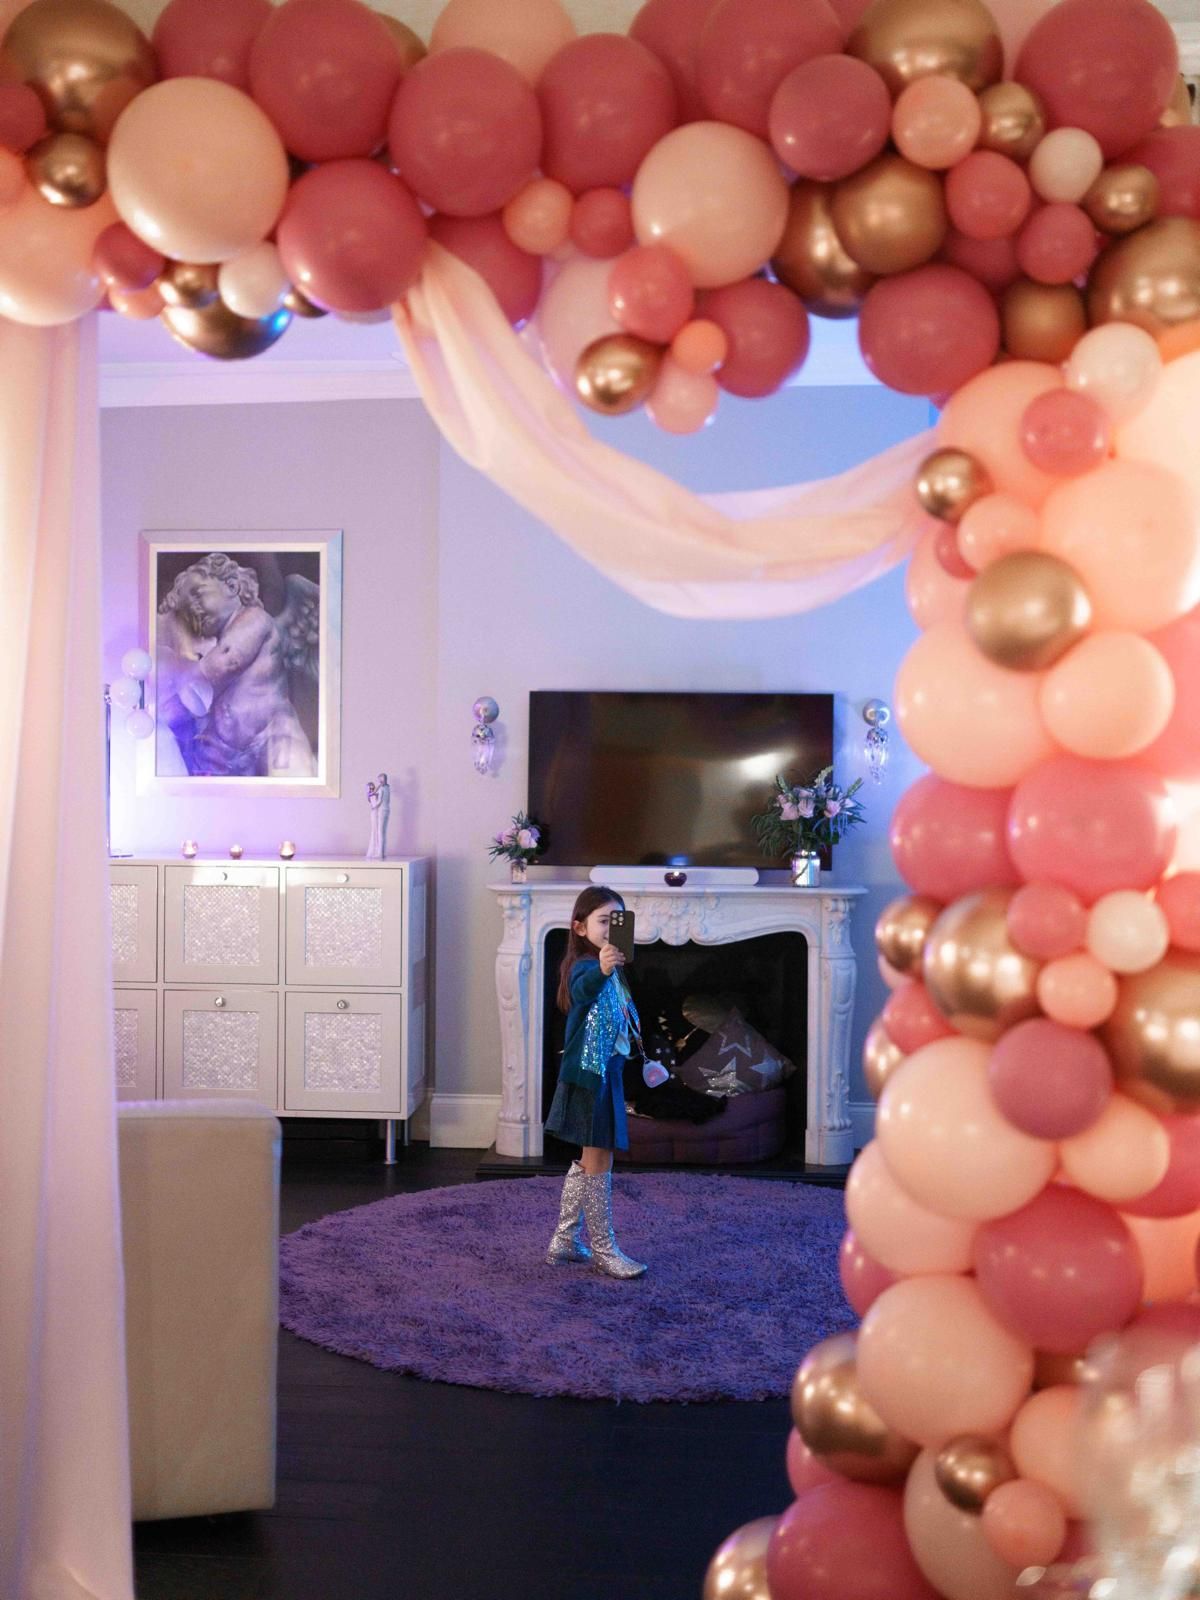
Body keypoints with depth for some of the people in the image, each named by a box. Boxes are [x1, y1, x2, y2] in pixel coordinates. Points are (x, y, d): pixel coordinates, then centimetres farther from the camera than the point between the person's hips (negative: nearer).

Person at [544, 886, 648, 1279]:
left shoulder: (611, 970, 13)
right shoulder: (584, 966, -18)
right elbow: (582, 990, -43)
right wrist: (600, 971, -63)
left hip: (606, 1072, 10)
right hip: (589, 1074, -10)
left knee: (588, 1161, 16)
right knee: (599, 1161, -3)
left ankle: (565, 1241, 26)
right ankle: (603, 1249, 7)